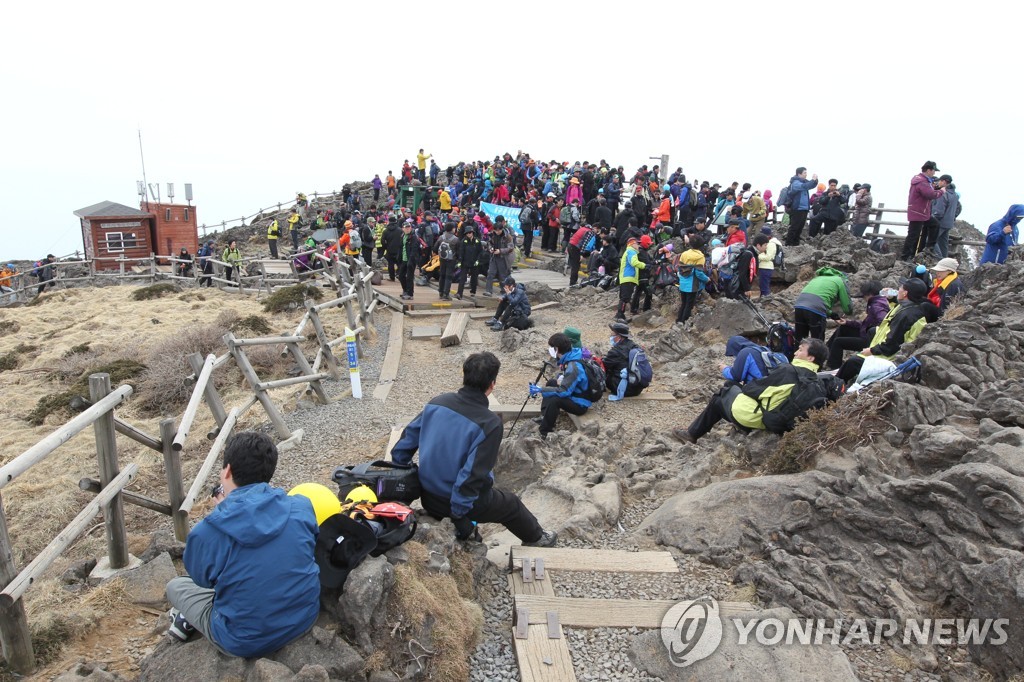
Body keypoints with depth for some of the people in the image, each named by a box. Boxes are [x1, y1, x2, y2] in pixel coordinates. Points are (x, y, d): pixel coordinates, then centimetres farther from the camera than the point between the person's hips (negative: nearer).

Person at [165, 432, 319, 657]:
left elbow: (202, 577, 1)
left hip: (246, 643, -3)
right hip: (305, 620, 4)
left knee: (175, 586, 18)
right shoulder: (301, 507, -13)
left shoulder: (206, 532, -21)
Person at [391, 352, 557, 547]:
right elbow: (474, 473, -26)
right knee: (511, 505, 25)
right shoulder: (489, 423, -25)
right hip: (462, 500, -4)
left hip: (427, 497, 4)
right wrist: (458, 510, -14)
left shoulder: (437, 402, -9)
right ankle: (536, 539, 48)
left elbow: (408, 438, -1)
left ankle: (464, 530, 48)